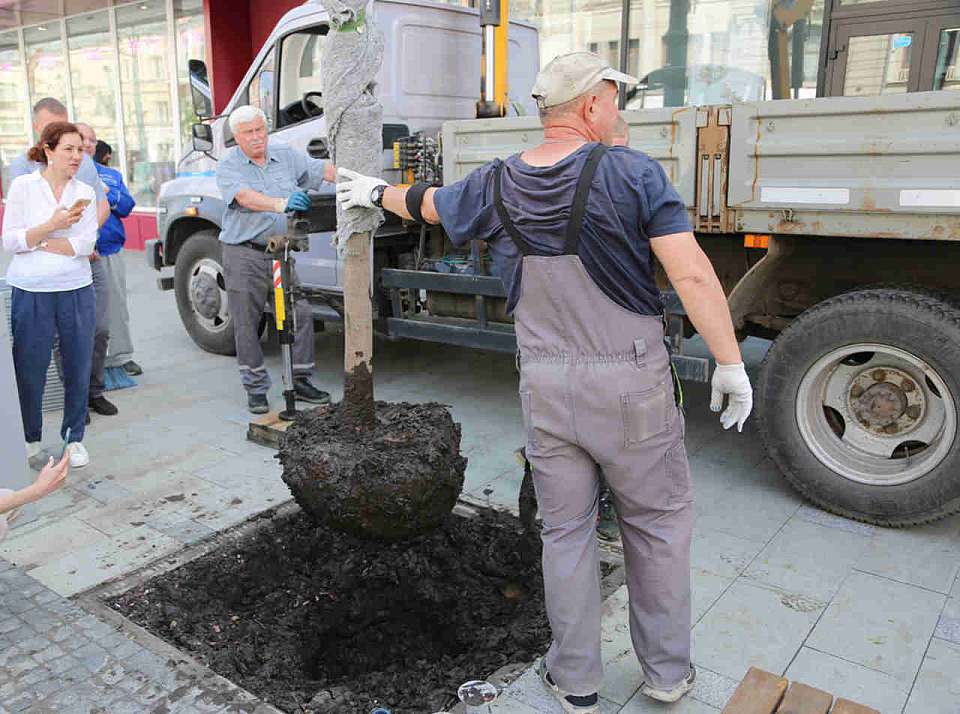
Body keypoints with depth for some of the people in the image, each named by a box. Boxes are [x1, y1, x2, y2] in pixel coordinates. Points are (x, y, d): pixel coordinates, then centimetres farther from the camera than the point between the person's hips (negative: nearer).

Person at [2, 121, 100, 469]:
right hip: (31, 292, -2)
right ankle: (30, 439, 24)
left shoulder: (85, 192, 6)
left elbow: (86, 244, -5)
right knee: (30, 370, 6)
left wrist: (33, 240, -7)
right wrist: (52, 225, -15)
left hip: (76, 290, 2)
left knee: (78, 369, 6)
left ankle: (74, 438, 22)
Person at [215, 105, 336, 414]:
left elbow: (323, 169, -1)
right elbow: (245, 197, -24)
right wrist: (282, 203, -41)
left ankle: (300, 381, 15)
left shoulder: (286, 154, 7)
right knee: (247, 324, 3)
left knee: (300, 314, 1)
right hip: (243, 255, -3)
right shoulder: (228, 165, -5)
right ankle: (256, 388, 15)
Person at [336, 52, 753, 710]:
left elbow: (426, 203, 21)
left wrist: (378, 193, 42)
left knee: (566, 531, 16)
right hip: (632, 383, -3)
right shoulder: (632, 173, -11)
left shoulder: (495, 186, 2)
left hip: (546, 386, 4)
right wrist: (731, 365, -9)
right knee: (659, 523, 16)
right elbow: (692, 275, -17)